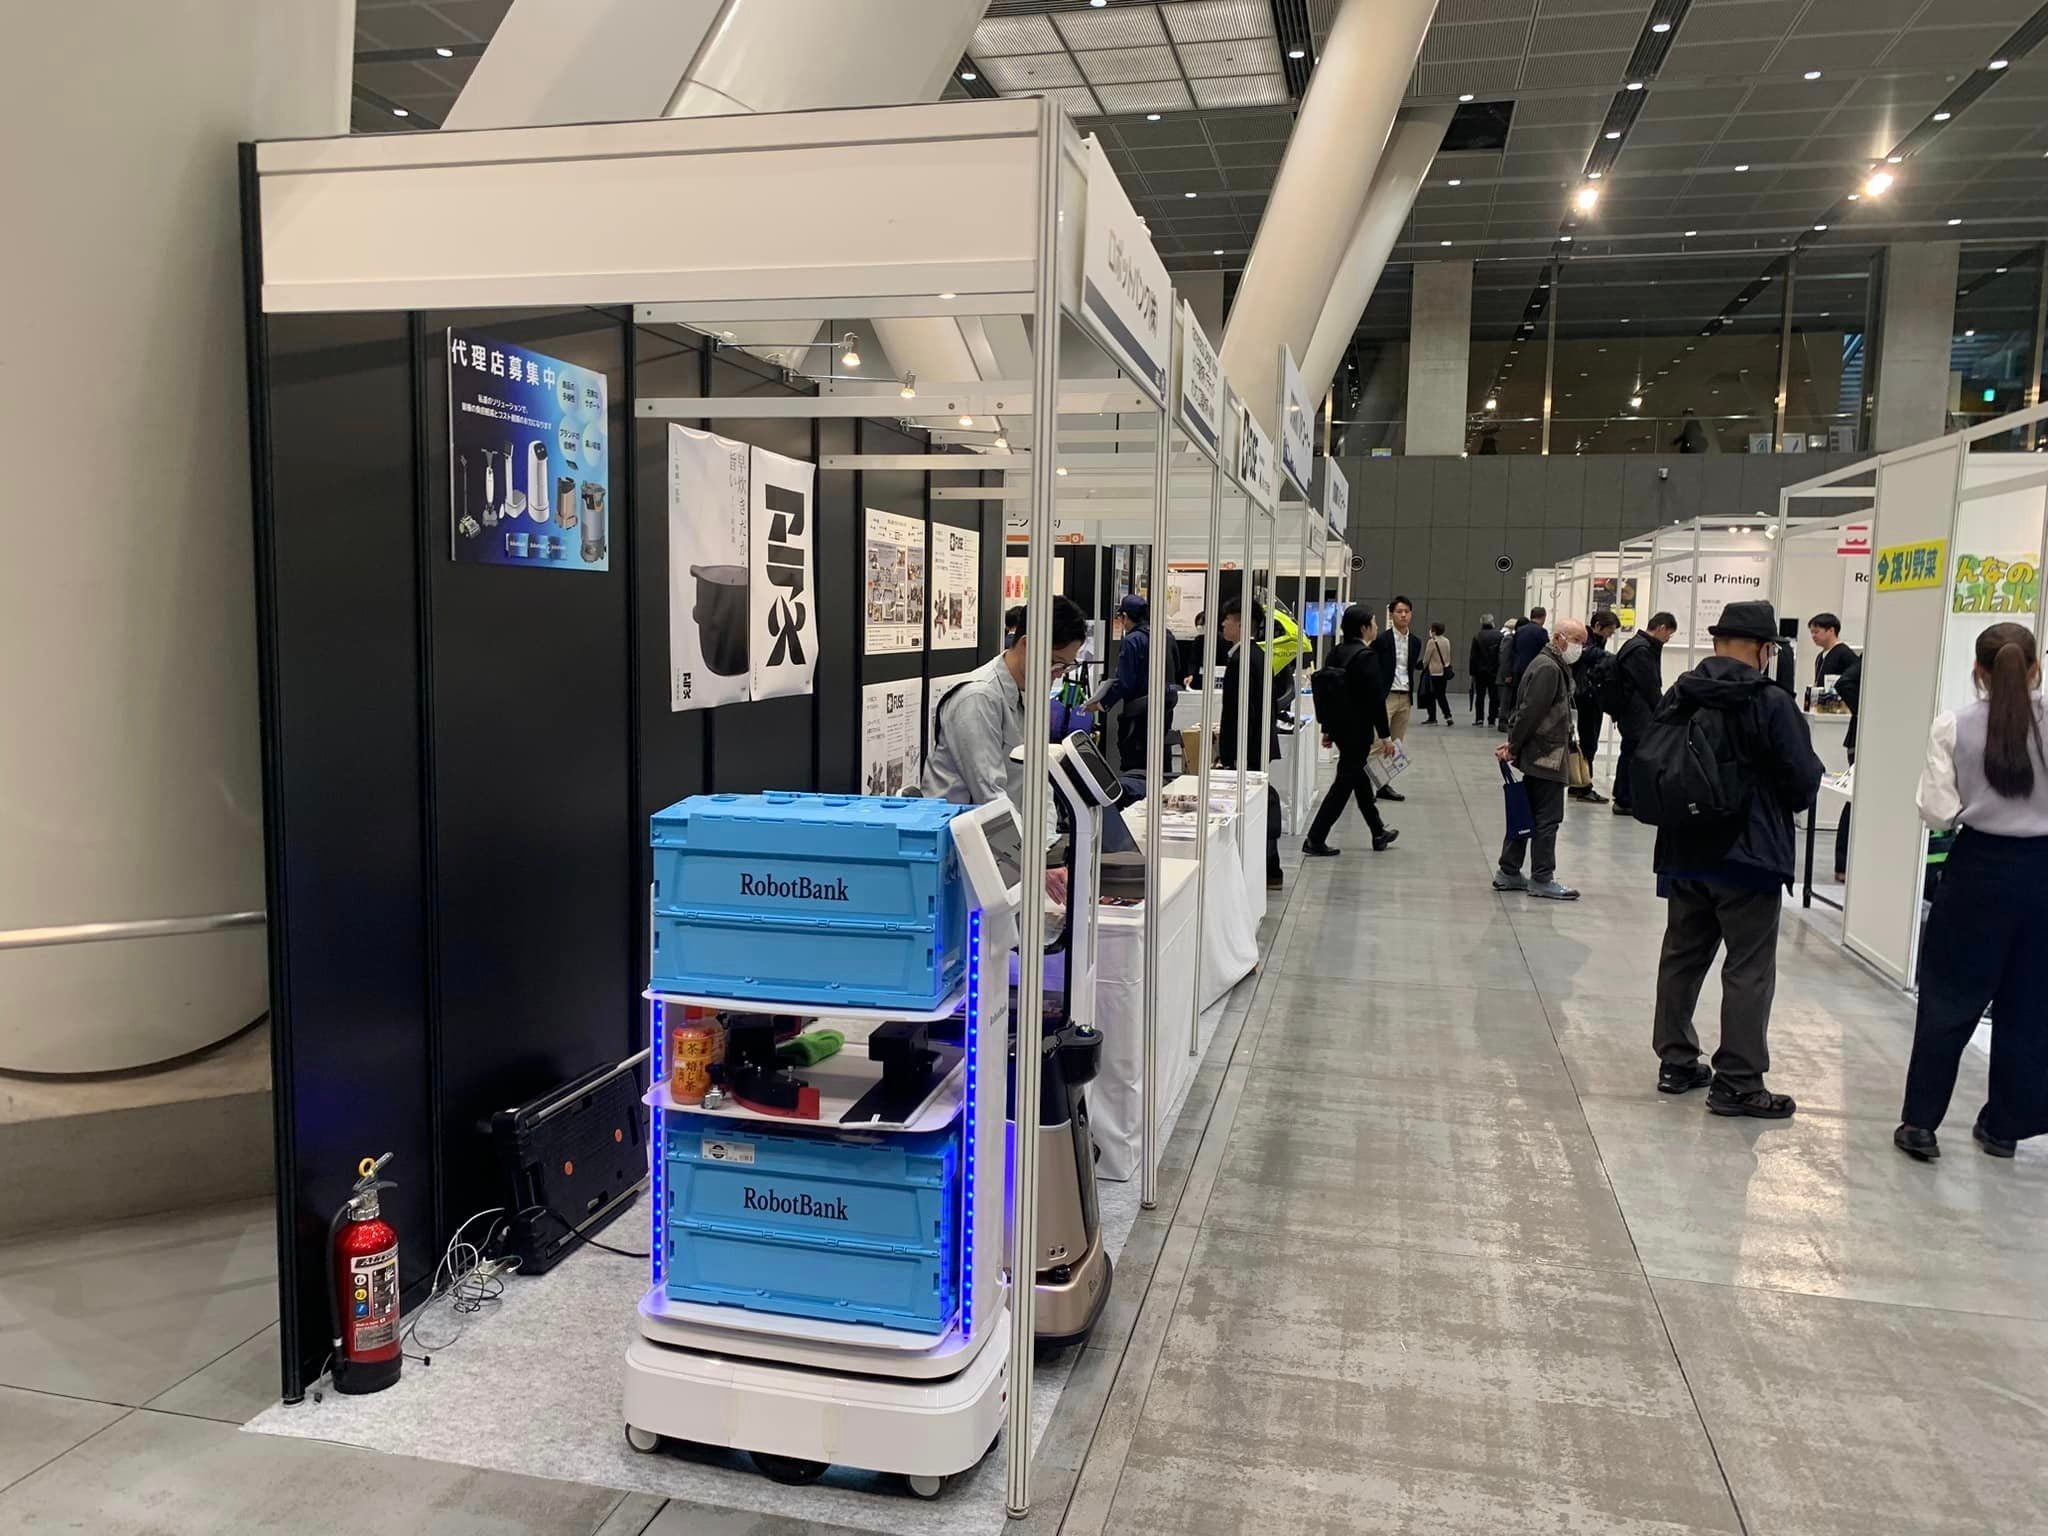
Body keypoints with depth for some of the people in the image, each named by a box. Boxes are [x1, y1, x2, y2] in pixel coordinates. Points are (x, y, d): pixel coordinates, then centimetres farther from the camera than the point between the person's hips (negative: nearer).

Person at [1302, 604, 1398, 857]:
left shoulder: (1335, 652, 7)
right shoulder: (1366, 656, -17)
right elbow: (1375, 698, -18)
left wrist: (1327, 728, 18)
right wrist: (1385, 735, -13)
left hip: (1338, 726, 9)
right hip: (1358, 729, -9)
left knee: (1359, 777, 19)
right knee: (1344, 783, -1)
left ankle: (1379, 833, 34)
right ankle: (1315, 840, -2)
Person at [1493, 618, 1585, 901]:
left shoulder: (1554, 666, 18)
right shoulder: (1548, 668, -16)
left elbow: (1529, 711, 16)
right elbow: (1530, 712, -21)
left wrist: (1514, 744, 8)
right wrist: (1513, 746, -13)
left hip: (1537, 755, 10)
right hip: (1545, 756, -10)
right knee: (1548, 818, -3)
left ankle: (1508, 873, 18)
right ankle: (1541, 879, 3)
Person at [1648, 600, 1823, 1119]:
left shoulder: (1678, 697, 3)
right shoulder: (1772, 703, -14)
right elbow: (1804, 781, -12)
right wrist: (1780, 805, 9)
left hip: (1684, 851, 6)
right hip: (1748, 855, -6)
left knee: (1682, 958, 15)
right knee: (1748, 970, 2)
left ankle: (1677, 1064, 24)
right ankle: (1737, 1084, 5)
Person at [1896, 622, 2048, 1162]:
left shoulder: (1953, 726, -10)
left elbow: (1937, 812, -11)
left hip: (1979, 868, -1)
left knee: (1949, 998, 8)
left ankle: (1919, 1122, 10)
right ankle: (2005, 1125, 24)